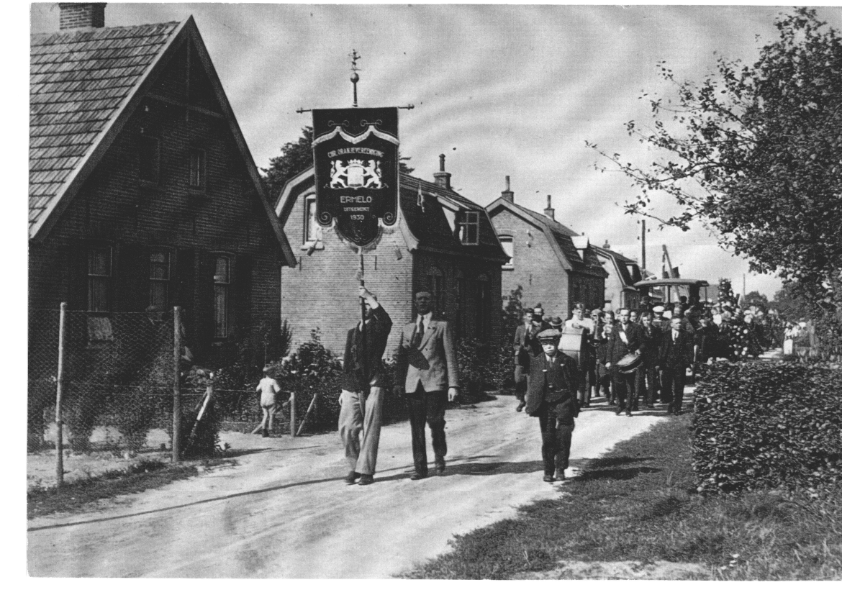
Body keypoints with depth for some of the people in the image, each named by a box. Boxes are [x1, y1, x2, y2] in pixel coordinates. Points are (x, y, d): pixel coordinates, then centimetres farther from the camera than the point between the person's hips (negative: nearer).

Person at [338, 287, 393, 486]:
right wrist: (343, 389, 18)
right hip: (351, 387, 4)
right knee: (347, 429, -3)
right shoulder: (352, 332, 19)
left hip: (372, 386, -4)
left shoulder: (379, 329, 4)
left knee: (370, 430, -4)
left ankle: (366, 471, 3)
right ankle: (355, 467, 14)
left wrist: (370, 296, -22)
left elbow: (386, 320, -22)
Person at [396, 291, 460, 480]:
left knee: (435, 422, -9)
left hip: (435, 382, -3)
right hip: (413, 384, 3)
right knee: (417, 426, 1)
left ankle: (440, 457, 16)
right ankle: (420, 468, 7)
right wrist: (400, 383, 7)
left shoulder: (442, 326, 8)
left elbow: (450, 357, 3)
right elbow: (401, 357, 17)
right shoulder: (407, 328, 18)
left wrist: (453, 384, -5)